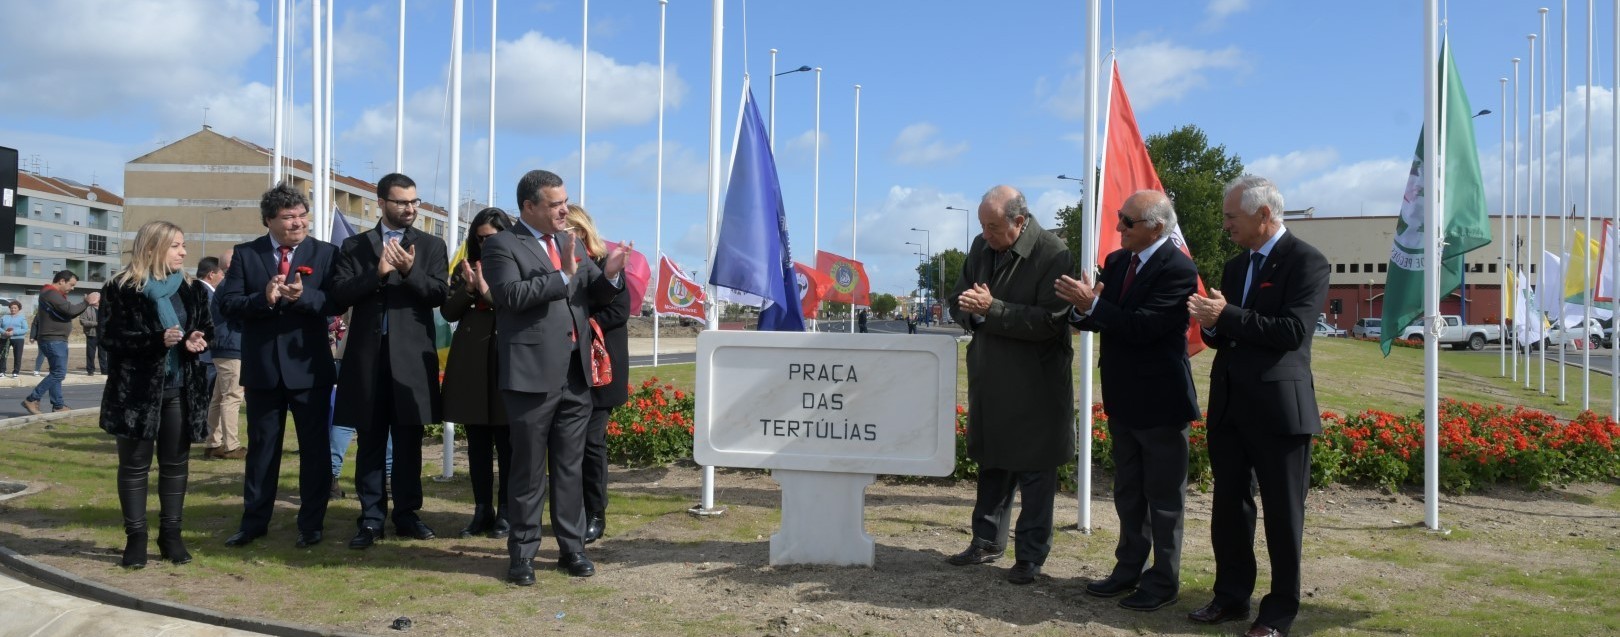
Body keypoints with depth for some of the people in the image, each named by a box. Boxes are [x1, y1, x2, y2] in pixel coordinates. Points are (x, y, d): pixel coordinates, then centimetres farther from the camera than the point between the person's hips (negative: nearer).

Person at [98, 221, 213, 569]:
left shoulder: (192, 289, 9)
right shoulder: (123, 288, -5)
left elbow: (207, 329, 14)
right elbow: (114, 338, -11)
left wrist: (197, 340, -9)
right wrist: (157, 340, -25)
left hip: (180, 388, 4)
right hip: (137, 389, -4)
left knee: (176, 462, 8)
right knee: (134, 464, 3)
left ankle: (171, 534, 17)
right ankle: (135, 537, 10)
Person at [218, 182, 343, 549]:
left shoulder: (325, 253, 0)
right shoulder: (245, 254, 3)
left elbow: (337, 302, -10)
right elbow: (228, 304, -4)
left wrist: (303, 295, -27)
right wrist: (264, 298, -22)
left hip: (309, 366, -1)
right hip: (262, 367, 2)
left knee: (314, 447, 5)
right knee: (262, 447, 12)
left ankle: (311, 524, 16)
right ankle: (254, 522, 24)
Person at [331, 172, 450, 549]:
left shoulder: (431, 246, 8)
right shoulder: (354, 246, 9)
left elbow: (440, 293, -4)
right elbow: (340, 294, -2)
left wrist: (410, 271, -20)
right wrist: (378, 273, -15)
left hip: (412, 355, 0)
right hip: (368, 354, 0)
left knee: (409, 440, 7)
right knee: (371, 441, 5)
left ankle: (407, 514, 16)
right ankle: (371, 519, 10)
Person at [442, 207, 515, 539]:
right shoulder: (465, 268, 13)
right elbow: (448, 311, 7)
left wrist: (486, 290, -16)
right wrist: (468, 289, -8)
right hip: (470, 363, 5)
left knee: (506, 443, 1)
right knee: (477, 443, 9)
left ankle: (505, 512, 8)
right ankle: (482, 510, 17)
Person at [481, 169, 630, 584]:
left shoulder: (570, 242, 15)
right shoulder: (502, 246, -5)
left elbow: (598, 295, 16)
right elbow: (511, 294, -20)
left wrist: (609, 274, -5)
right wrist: (562, 275, -21)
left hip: (575, 376, 6)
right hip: (533, 374, -6)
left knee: (569, 467, 12)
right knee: (528, 469, 4)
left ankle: (572, 547, 21)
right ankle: (522, 553, 14)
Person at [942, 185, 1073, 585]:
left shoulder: (1052, 254, -15)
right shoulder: (981, 247, 5)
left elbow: (1049, 321, -20)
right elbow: (958, 301, 13)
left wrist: (992, 308, -25)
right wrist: (968, 308, -11)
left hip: (1035, 384, -6)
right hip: (989, 379, 6)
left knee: (1035, 472, 4)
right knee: (991, 463, 18)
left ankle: (1031, 556, 16)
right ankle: (987, 542, 32)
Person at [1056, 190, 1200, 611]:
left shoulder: (1178, 270, -18)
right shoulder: (1117, 261, 6)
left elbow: (1143, 327, -26)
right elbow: (1100, 319, 7)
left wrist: (1092, 305, -27)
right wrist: (1082, 310, -14)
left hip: (1160, 402, -8)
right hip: (1123, 399, 8)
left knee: (1164, 497, 5)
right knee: (1128, 492, 18)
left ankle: (1164, 581, 16)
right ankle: (1129, 569, 30)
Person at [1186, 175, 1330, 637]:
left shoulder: (1306, 262, -9)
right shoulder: (1235, 266, 15)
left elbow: (1294, 331, -20)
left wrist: (1228, 315, -19)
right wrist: (1211, 324, -5)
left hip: (1278, 407, -7)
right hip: (1229, 405, 7)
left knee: (1282, 513, 5)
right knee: (1228, 506, 13)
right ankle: (1232, 596, 26)